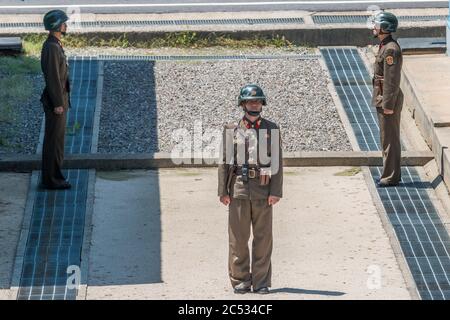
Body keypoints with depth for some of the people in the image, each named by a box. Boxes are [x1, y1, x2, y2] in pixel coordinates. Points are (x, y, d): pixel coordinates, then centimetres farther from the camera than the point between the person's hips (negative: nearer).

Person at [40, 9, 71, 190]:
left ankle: (53, 176, 20)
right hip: (55, 102, -10)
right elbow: (52, 77, -23)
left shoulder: (54, 45, 12)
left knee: (56, 139, 14)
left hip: (57, 100, 10)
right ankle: (50, 180, 2)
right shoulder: (51, 48, -22)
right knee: (53, 140, -4)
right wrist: (58, 104, -22)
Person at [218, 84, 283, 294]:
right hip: (239, 188, 0)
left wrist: (276, 191, -5)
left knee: (263, 238, 2)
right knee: (238, 238, 1)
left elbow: (277, 162, 3)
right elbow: (225, 162, 7)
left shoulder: (271, 130, 7)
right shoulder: (232, 130, 8)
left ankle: (261, 282, 7)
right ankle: (240, 280, 8)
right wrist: (223, 191, -1)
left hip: (263, 190, 0)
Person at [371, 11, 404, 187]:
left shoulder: (391, 49, -19)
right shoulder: (385, 46, 14)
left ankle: (391, 177, -1)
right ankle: (390, 174, 21)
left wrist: (388, 105, -22)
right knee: (387, 138, 14)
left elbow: (392, 80, -22)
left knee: (390, 139, -5)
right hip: (383, 100, 10)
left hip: (388, 101, -10)